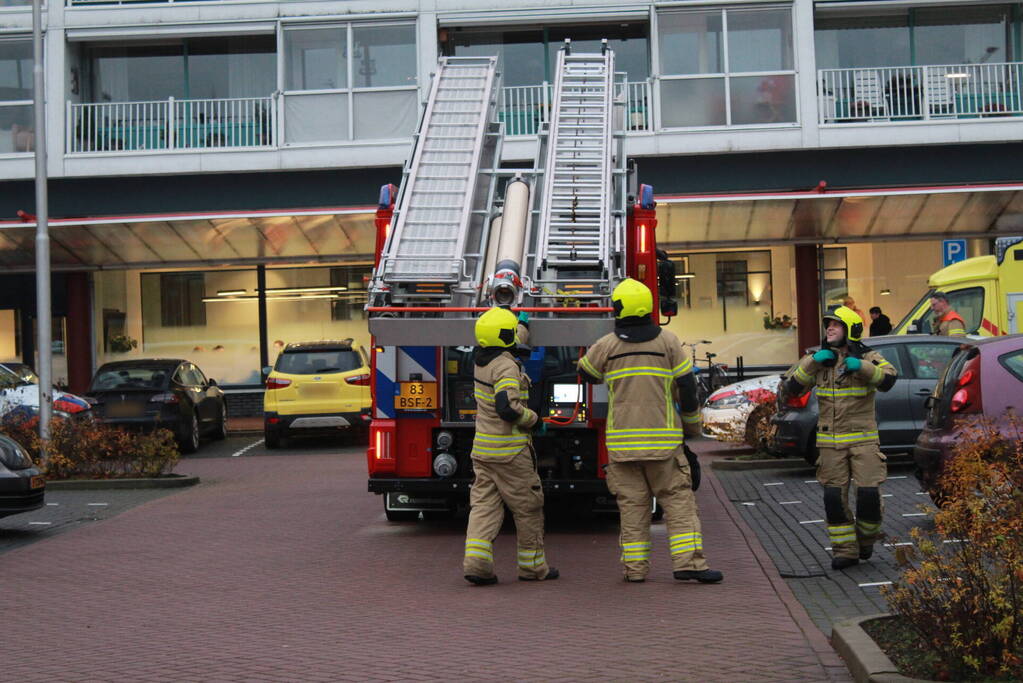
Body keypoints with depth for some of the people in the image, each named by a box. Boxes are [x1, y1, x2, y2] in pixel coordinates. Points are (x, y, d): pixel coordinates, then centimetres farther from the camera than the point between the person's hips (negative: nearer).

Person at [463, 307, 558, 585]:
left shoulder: (482, 359, 7)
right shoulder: (506, 367, -18)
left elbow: (506, 343, 30)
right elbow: (508, 408, -28)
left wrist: (522, 323, 44)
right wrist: (533, 419, -11)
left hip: (482, 448, 7)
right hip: (509, 451, -7)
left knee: (484, 504, 4)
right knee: (528, 507, 6)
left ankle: (476, 562, -9)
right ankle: (532, 566, 16)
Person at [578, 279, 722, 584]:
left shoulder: (606, 345, 0)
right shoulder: (667, 340, -1)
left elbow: (585, 372, 17)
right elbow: (687, 386, 1)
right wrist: (693, 423, 14)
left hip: (622, 440, 1)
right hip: (662, 438, -1)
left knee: (631, 503, 7)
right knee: (678, 500, 3)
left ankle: (635, 566, 7)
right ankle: (688, 561, -6)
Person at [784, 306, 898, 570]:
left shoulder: (867, 357, -1)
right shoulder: (818, 359, 9)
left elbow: (888, 379, -20)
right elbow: (793, 387, -1)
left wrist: (861, 366, -34)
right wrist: (812, 362, -14)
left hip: (863, 438, -3)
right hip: (830, 441, 3)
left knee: (869, 493, -9)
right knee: (834, 497, 1)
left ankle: (865, 538, 17)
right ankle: (845, 550, 12)